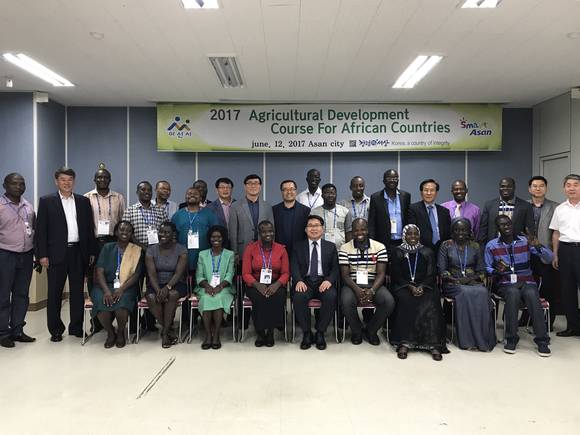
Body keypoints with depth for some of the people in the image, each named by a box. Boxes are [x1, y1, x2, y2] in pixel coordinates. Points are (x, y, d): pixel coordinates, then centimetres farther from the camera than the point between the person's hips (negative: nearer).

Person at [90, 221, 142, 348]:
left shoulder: (137, 251, 5)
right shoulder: (107, 248, 8)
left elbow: (136, 274, -3)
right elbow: (99, 271, -1)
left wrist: (122, 289, -18)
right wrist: (106, 290, -17)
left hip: (127, 287, -1)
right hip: (106, 285, 1)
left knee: (122, 304, -32)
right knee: (102, 304, -30)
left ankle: (120, 332, 0)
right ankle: (110, 333, 1)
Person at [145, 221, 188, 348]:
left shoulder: (181, 250, -4)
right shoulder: (151, 250, 1)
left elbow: (178, 273, -14)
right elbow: (152, 274, -8)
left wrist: (167, 287, -30)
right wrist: (158, 290, -25)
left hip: (176, 284, -2)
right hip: (156, 285, 2)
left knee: (172, 294, -35)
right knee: (151, 297, -31)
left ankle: (164, 332, -18)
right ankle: (169, 330, -12)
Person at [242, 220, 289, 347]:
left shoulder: (281, 249, 6)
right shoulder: (250, 248, 3)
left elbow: (286, 273, 2)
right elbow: (246, 273, -2)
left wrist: (276, 285, -18)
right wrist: (258, 285, -21)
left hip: (275, 284, 1)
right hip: (255, 285, -1)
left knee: (277, 298, -31)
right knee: (259, 299, -32)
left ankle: (271, 331, -11)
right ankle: (260, 332, -11)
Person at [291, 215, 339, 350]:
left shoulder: (331, 247, 15)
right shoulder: (298, 246, 15)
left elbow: (335, 268, 7)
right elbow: (294, 266, 3)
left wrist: (329, 280, -15)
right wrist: (299, 281, -18)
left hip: (323, 282, 0)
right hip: (305, 281, 0)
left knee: (331, 297, -32)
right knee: (299, 297, -32)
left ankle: (320, 333, -12)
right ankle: (306, 333, -12)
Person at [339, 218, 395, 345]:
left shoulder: (380, 247, 2)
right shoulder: (345, 248, 1)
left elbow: (381, 273, -3)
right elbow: (345, 275, -3)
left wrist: (372, 290, -21)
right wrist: (356, 289, -22)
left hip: (374, 284, 1)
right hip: (352, 284, -1)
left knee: (389, 302, -27)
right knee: (346, 301, -33)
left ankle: (370, 330, 2)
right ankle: (357, 331, -1)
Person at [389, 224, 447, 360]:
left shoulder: (427, 252, 13)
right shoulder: (398, 252, 9)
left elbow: (431, 274, 5)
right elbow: (396, 275, 1)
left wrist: (422, 287, -15)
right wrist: (410, 287, -15)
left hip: (425, 286, 1)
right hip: (403, 287, -1)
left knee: (429, 304, -29)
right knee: (406, 302, -32)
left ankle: (433, 344, -31)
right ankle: (404, 343, -32)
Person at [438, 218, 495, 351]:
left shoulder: (475, 246, 15)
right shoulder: (446, 245, 8)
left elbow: (481, 270, 12)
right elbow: (442, 270, 2)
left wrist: (472, 279, -9)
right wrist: (456, 280, -13)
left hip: (473, 282, 2)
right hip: (453, 284, -2)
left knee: (482, 293, -31)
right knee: (465, 293, -34)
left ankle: (483, 338, -26)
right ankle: (467, 340, -29)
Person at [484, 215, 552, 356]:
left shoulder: (525, 241, 5)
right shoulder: (491, 245, 4)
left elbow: (549, 258, -1)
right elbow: (487, 269, 4)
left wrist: (538, 246, -20)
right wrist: (497, 271, -18)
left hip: (527, 282, 1)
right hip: (505, 284, -1)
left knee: (531, 294, -33)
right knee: (513, 293, -35)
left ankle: (542, 340, -21)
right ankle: (511, 339, -22)